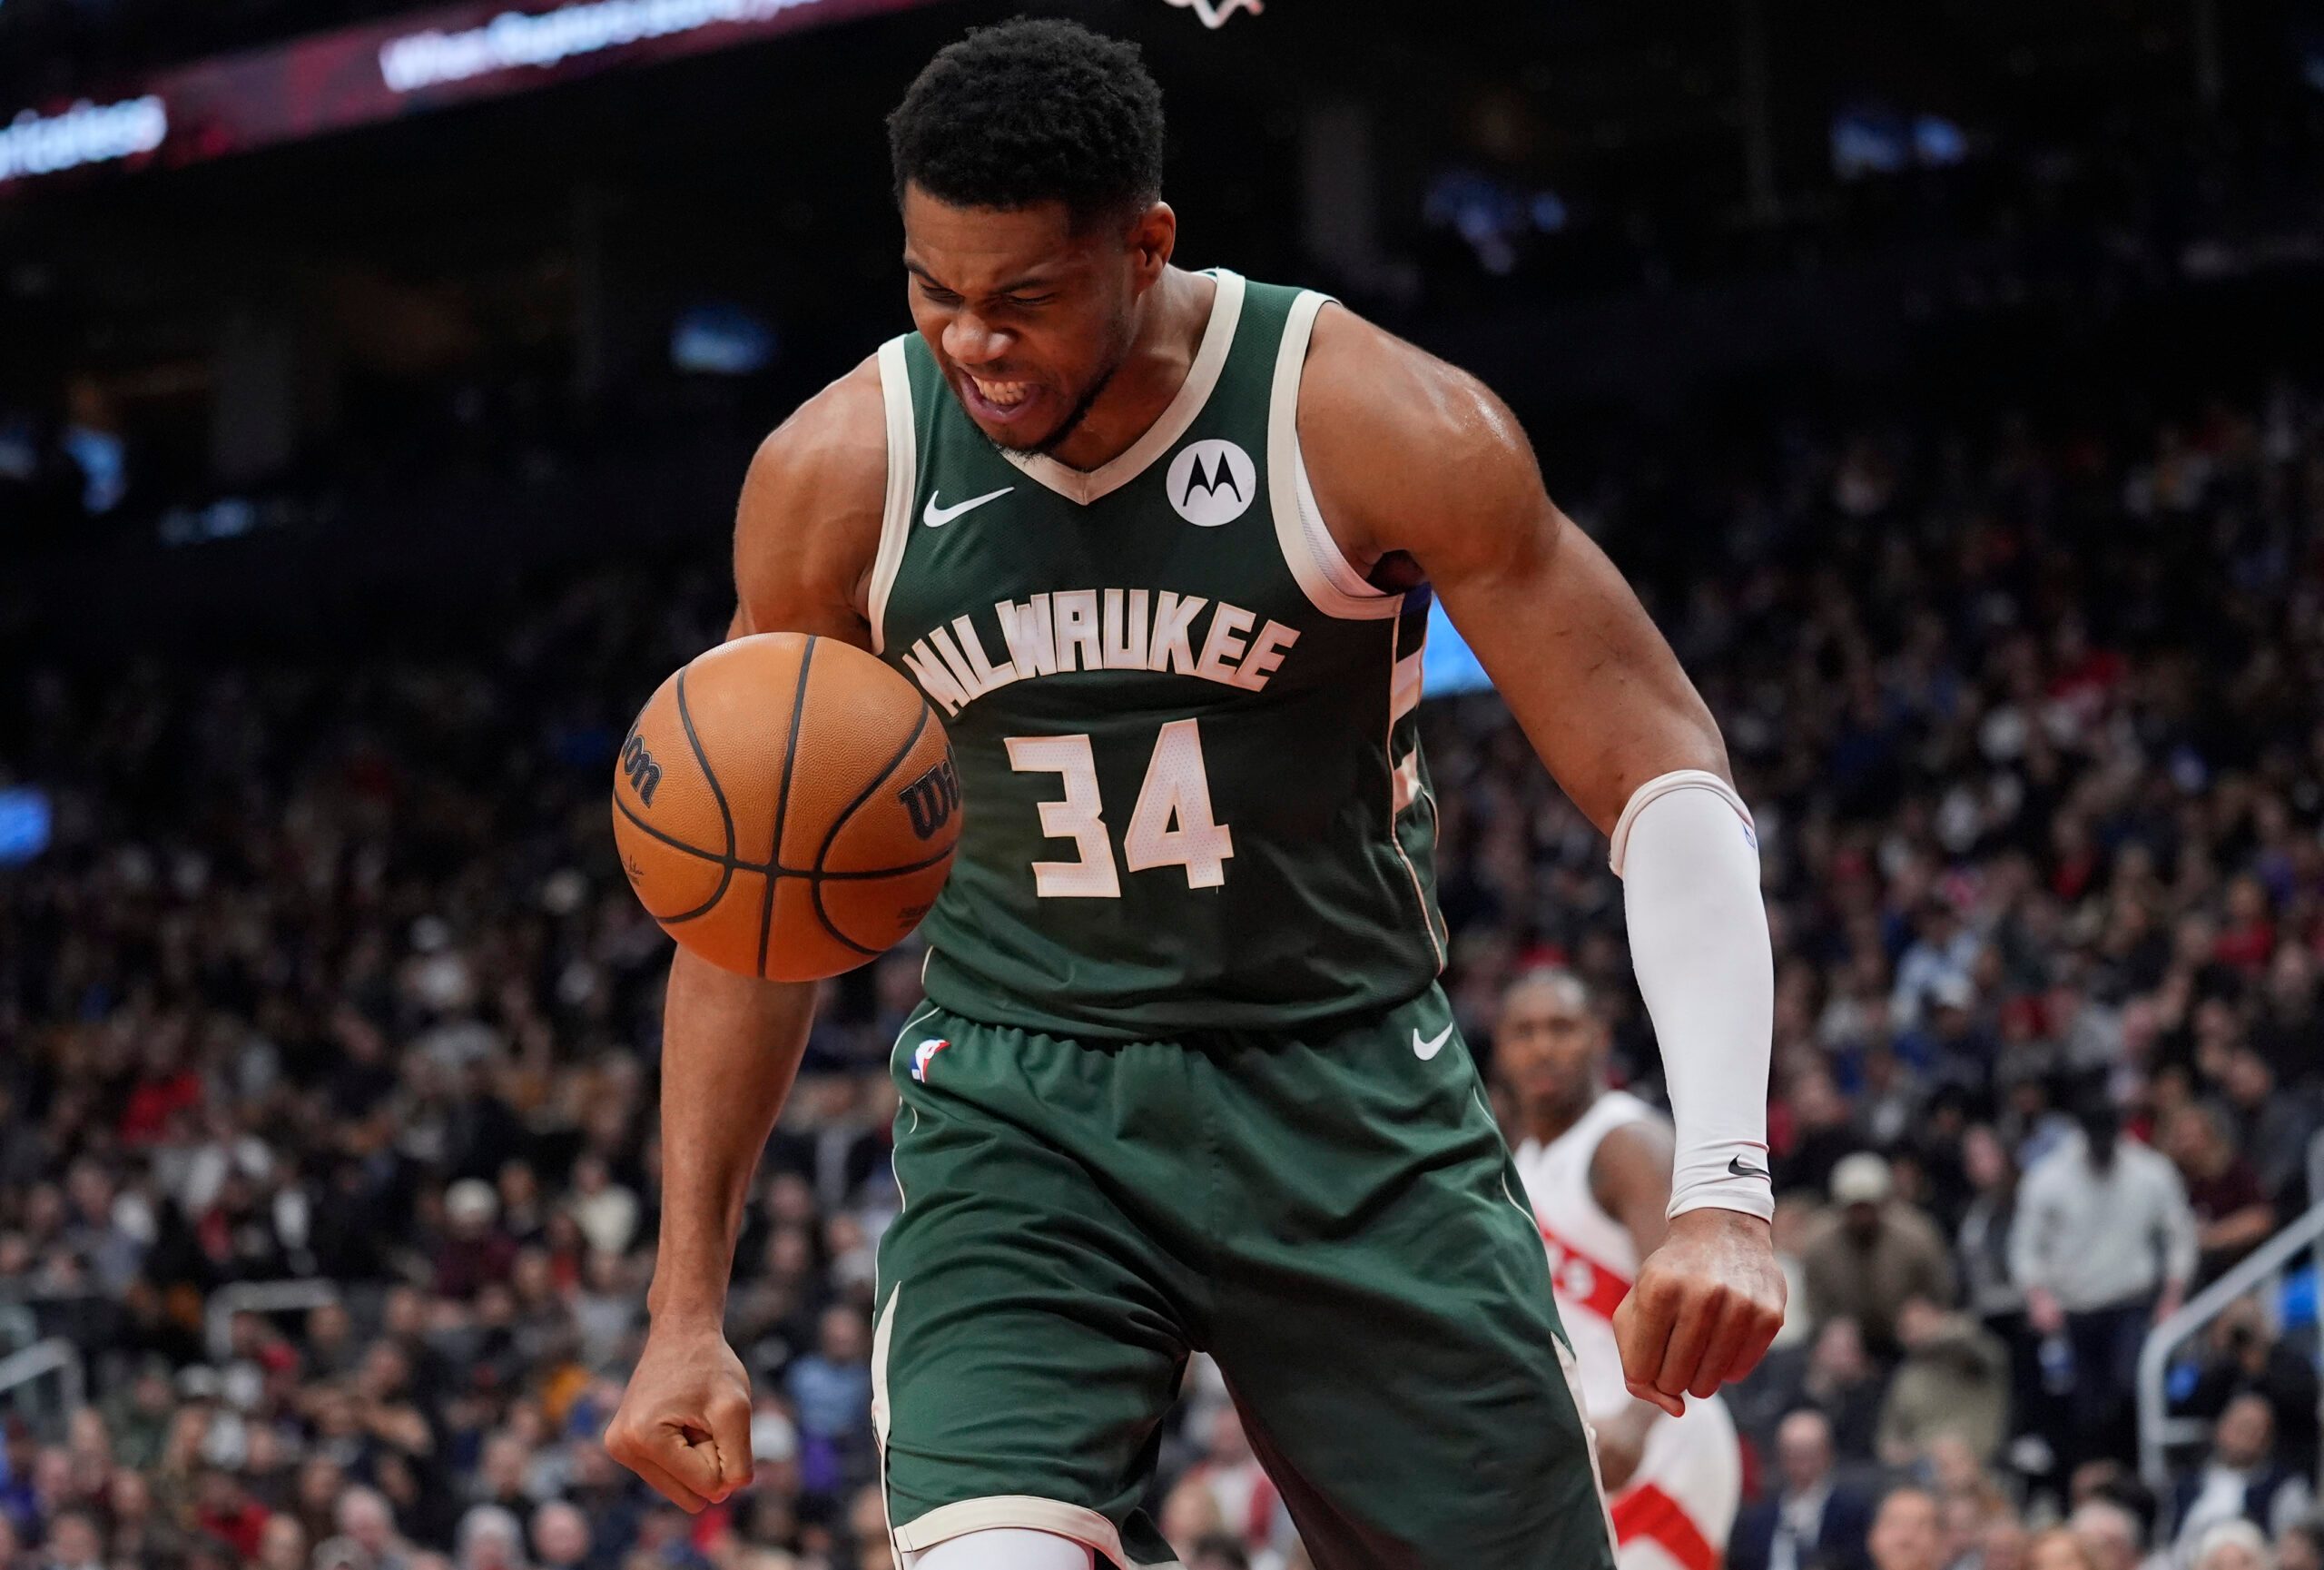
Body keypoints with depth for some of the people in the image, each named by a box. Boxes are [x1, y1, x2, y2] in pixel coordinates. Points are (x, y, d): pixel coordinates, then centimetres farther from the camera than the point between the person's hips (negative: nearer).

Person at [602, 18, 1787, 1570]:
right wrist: (689, 1309, 4)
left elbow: (1670, 788, -13)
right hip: (1020, 1107, 0)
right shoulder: (837, 477, -6)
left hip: (1352, 1100, 0)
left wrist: (1725, 1188, -27)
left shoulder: (1386, 430, -15)